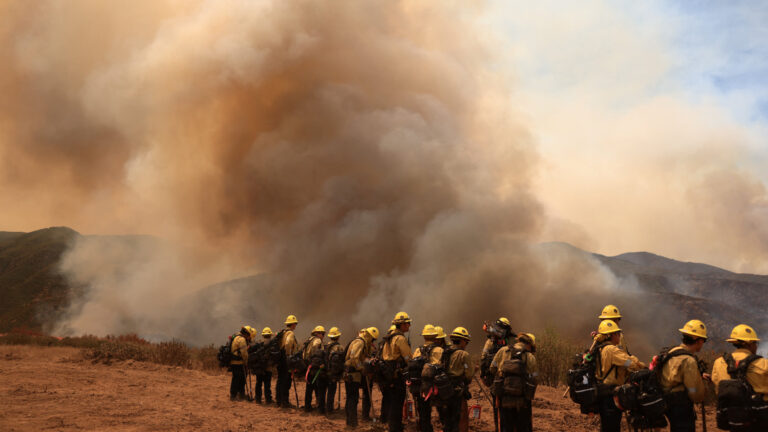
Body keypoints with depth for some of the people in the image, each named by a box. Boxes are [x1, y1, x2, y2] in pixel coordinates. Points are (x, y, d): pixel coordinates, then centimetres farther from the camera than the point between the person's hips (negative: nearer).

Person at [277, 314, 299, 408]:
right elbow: (287, 344, -29)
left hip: (280, 360, 8)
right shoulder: (291, 334, -12)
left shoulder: (282, 333, 13)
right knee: (286, 382, -3)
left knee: (280, 380, 14)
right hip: (287, 362, -8)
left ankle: (279, 401, 22)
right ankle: (284, 402, -1)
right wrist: (289, 356, -20)